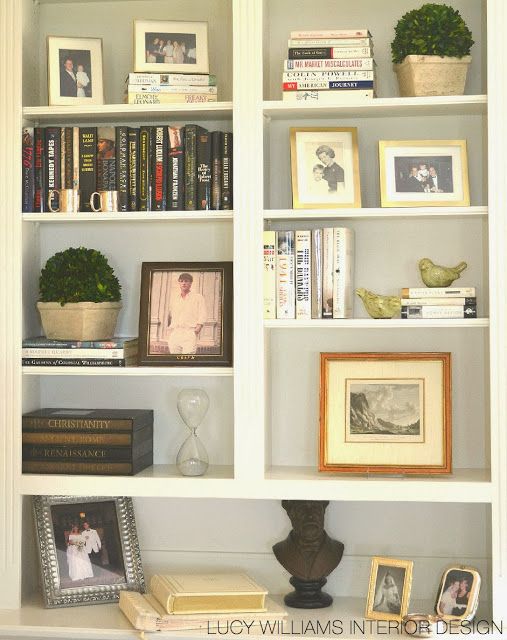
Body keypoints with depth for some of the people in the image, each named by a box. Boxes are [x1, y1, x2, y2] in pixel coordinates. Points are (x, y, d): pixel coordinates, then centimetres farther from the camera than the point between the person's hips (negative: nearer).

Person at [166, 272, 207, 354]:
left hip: (190, 332, -4)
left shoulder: (198, 297, 10)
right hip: (174, 332, 4)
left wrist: (197, 329, -13)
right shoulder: (174, 297, 21)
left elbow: (202, 316, 2)